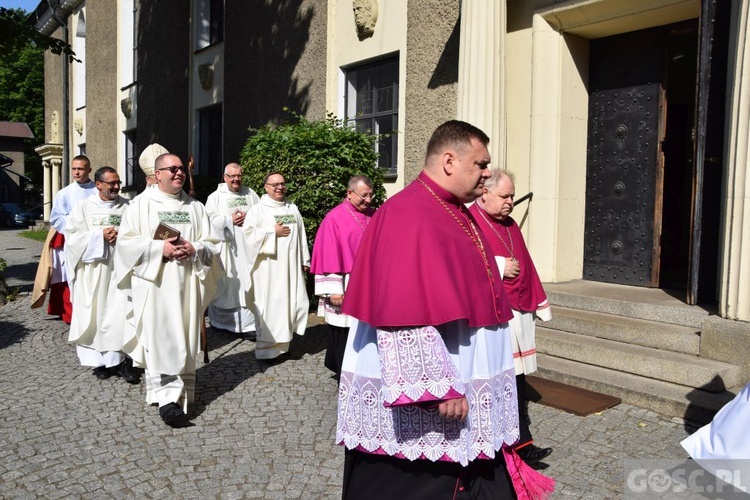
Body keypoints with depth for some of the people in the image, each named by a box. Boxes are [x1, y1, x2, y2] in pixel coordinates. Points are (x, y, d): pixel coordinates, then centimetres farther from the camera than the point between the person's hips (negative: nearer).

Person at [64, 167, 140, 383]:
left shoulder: (127, 206, 7)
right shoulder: (84, 207, 4)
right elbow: (72, 236, -2)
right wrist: (100, 236, -13)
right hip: (94, 270, 0)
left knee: (122, 313, -4)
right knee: (96, 314, 4)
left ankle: (123, 360, 1)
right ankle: (101, 360, 15)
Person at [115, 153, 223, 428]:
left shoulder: (195, 207, 13)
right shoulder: (141, 204, 3)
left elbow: (212, 243, 10)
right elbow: (126, 240, -4)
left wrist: (194, 249, -11)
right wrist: (160, 249, -15)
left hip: (187, 285, 4)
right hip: (155, 284, -4)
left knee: (184, 340, 8)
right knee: (161, 341, -8)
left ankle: (180, 391, 21)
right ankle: (168, 399, -9)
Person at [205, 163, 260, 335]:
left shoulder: (251, 194, 12)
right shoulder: (215, 196, 6)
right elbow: (210, 219, -4)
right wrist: (229, 219, -13)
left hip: (247, 246, 2)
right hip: (224, 246, -1)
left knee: (247, 283, -3)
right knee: (224, 283, 3)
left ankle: (248, 323, 2)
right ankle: (220, 320, 18)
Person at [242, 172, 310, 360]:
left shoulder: (293, 209, 14)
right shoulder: (258, 209, 0)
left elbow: (301, 235, 16)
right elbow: (248, 233, -11)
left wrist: (304, 260, 13)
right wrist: (273, 232, -11)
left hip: (291, 266, 5)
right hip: (268, 268, -5)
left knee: (292, 303, 5)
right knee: (269, 305, -3)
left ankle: (282, 342, 18)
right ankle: (267, 347, 6)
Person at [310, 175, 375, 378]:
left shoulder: (373, 216, 6)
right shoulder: (334, 218, -9)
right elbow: (329, 257, -11)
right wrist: (333, 290, -15)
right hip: (344, 288, -5)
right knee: (343, 335, 6)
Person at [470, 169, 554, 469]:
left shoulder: (510, 225, 18)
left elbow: (525, 265, 22)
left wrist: (541, 304, 21)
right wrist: (498, 266, -16)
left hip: (518, 313, 7)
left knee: (516, 380, 8)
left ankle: (521, 443, 14)